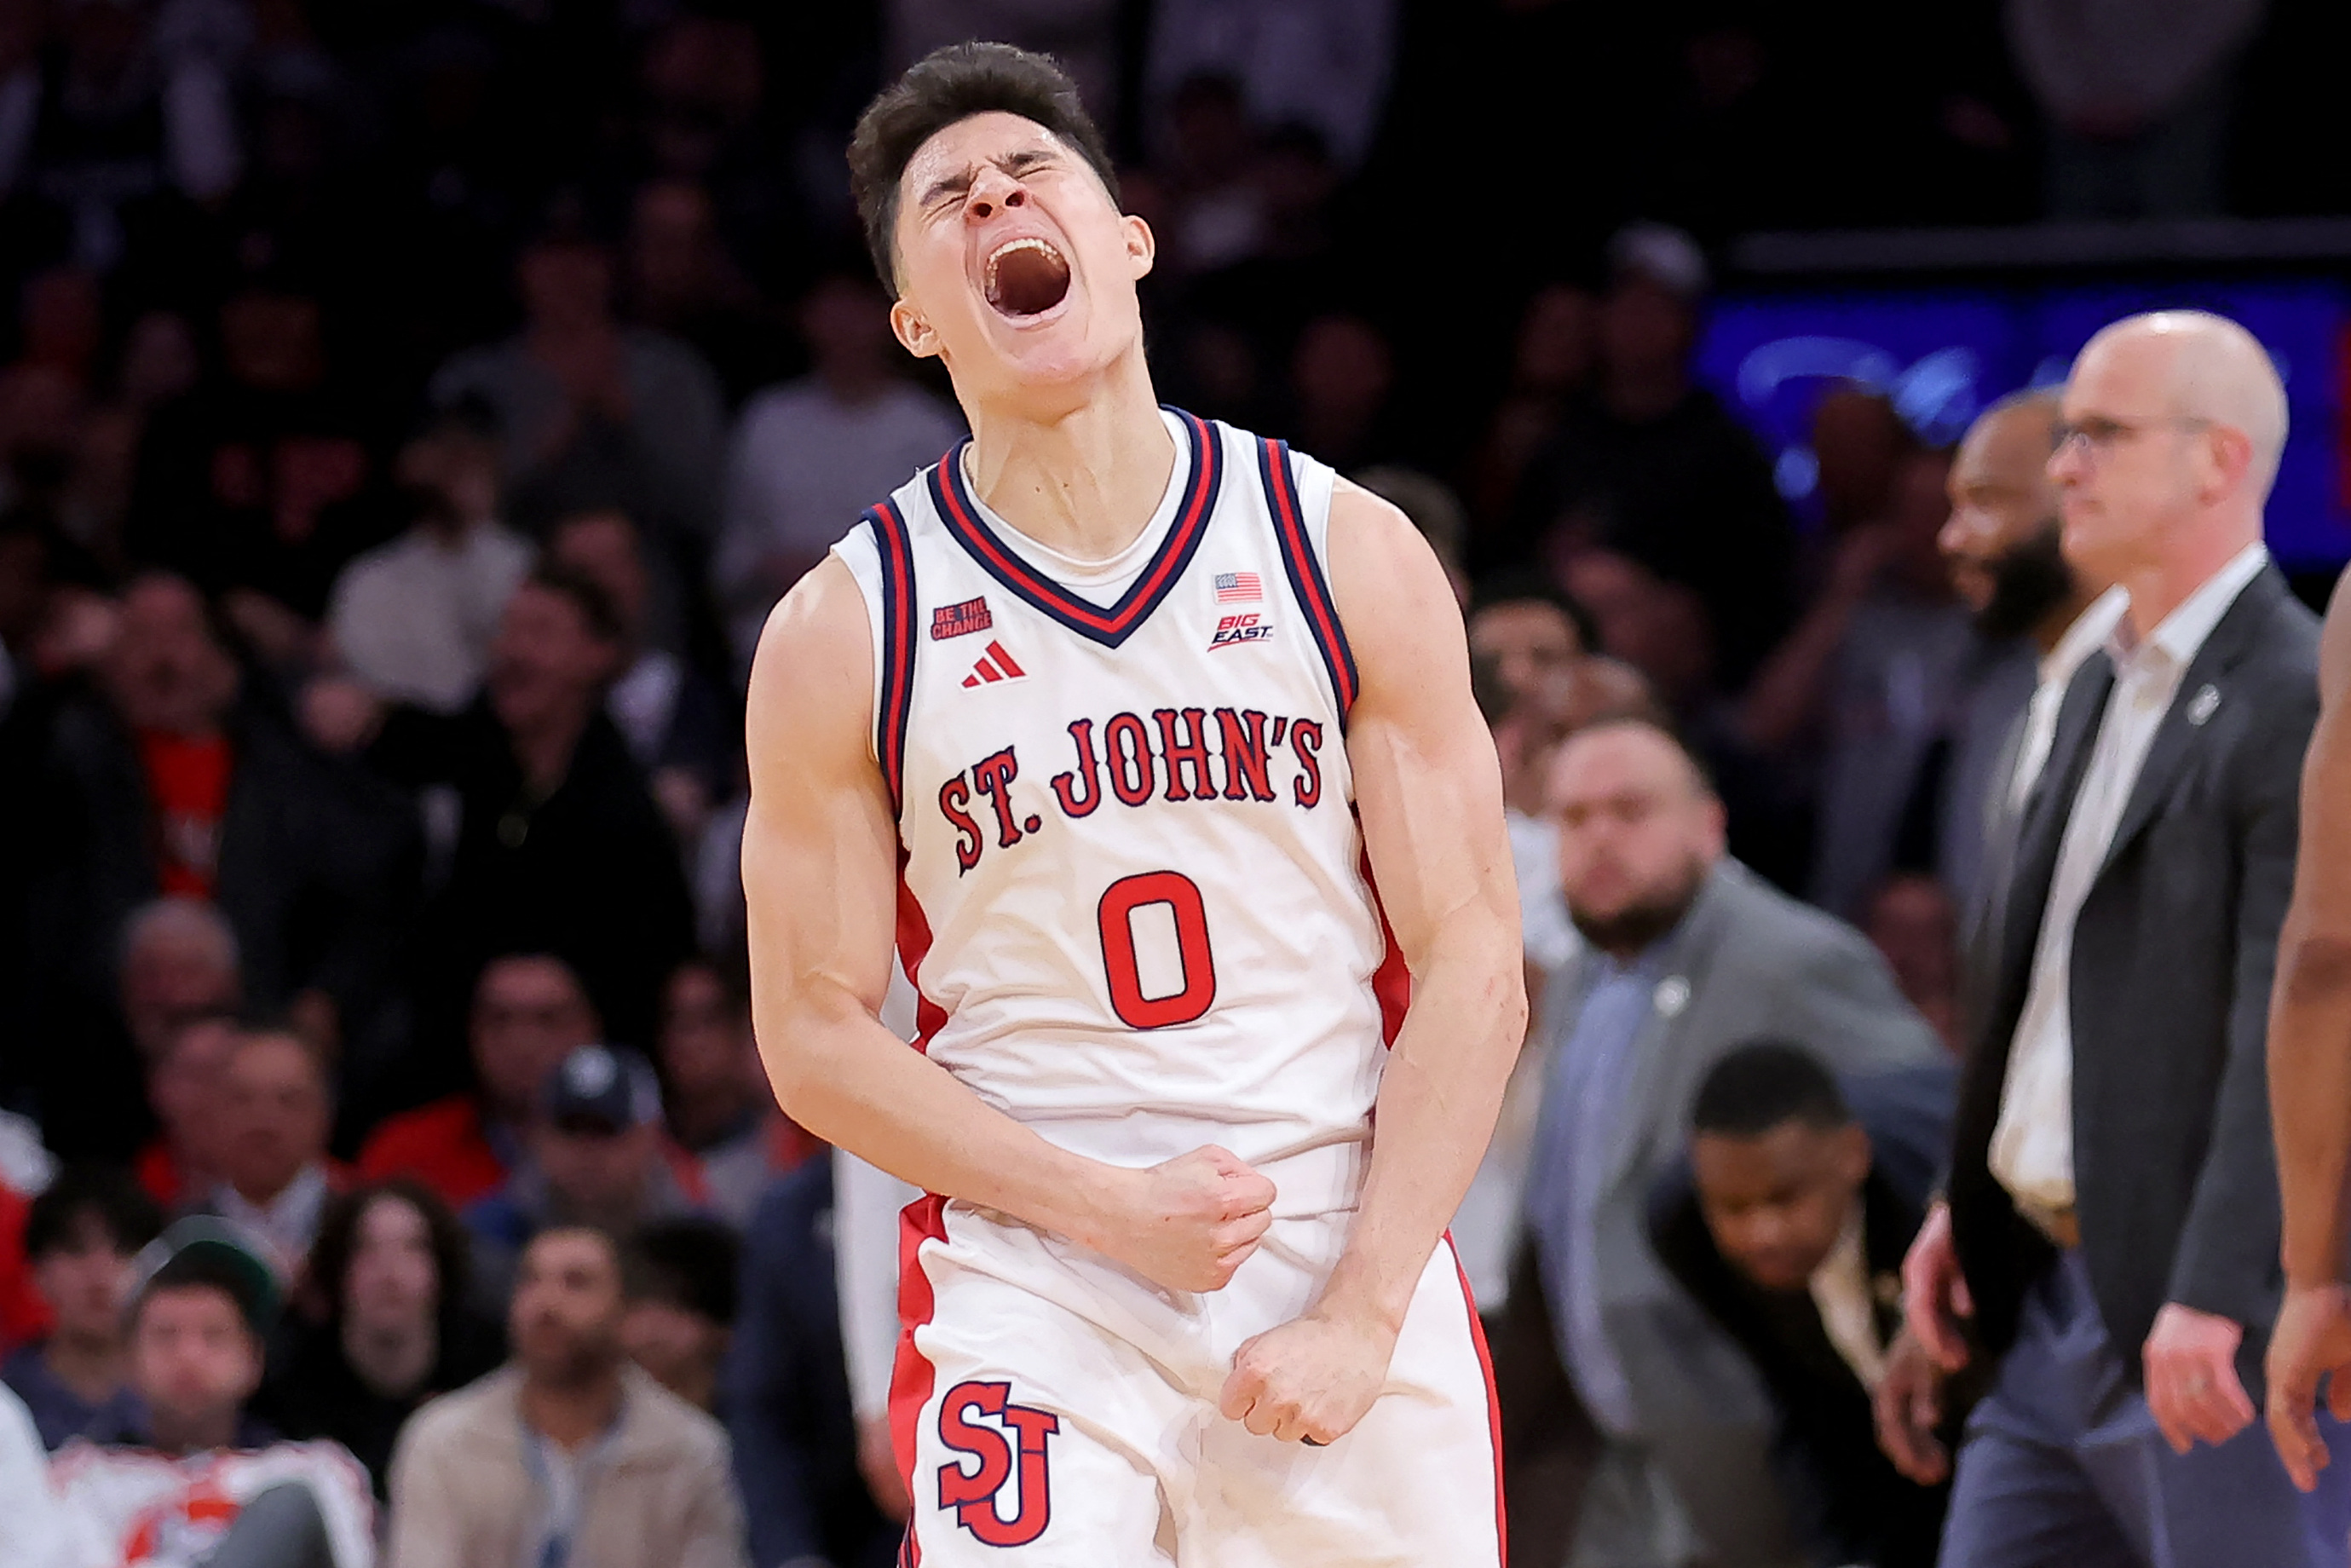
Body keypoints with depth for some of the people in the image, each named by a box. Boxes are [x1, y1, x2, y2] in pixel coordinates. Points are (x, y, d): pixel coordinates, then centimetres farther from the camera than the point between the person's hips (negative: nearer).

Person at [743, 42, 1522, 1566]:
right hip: (1028, 1287, -1)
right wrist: (1110, 1211, -11)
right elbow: (817, 1033, 2)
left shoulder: (1352, 556, 2)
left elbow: (1471, 962, 0)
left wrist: (1361, 1314, -9)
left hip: (1353, 1266, 1)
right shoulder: (843, 634, 1)